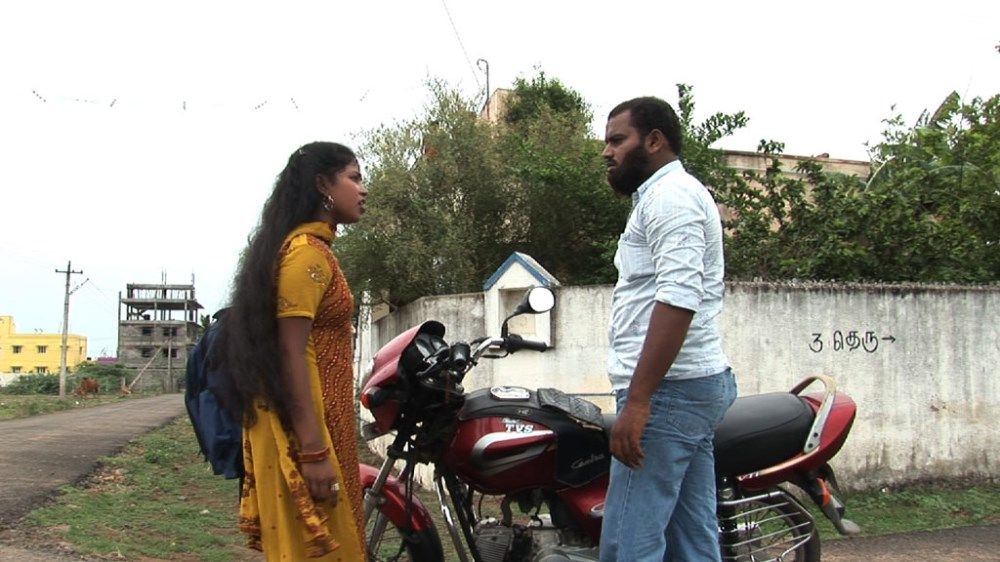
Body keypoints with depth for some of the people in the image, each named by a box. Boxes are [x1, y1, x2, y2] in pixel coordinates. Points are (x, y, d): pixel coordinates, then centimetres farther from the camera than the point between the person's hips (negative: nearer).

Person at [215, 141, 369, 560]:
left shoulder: (313, 249, 17)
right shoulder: (306, 251, -13)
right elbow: (290, 354, -20)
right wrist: (314, 452, -24)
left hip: (319, 423, 10)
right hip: (307, 427, -10)